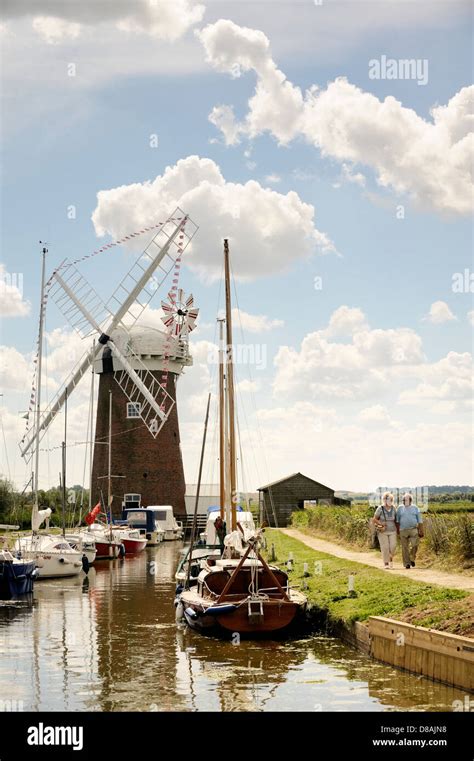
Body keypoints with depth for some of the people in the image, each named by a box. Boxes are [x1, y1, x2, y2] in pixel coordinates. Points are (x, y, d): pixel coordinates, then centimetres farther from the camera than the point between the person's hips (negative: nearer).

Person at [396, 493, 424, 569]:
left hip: (413, 530, 0)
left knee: (414, 545, -13)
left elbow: (420, 520, 8)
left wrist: (421, 530, 1)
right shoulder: (400, 508, 8)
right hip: (403, 530, 0)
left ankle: (412, 559, 10)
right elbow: (397, 520, 13)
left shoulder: (415, 508, 7)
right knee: (405, 548, -1)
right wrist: (397, 529, 7)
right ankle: (407, 563, 6)